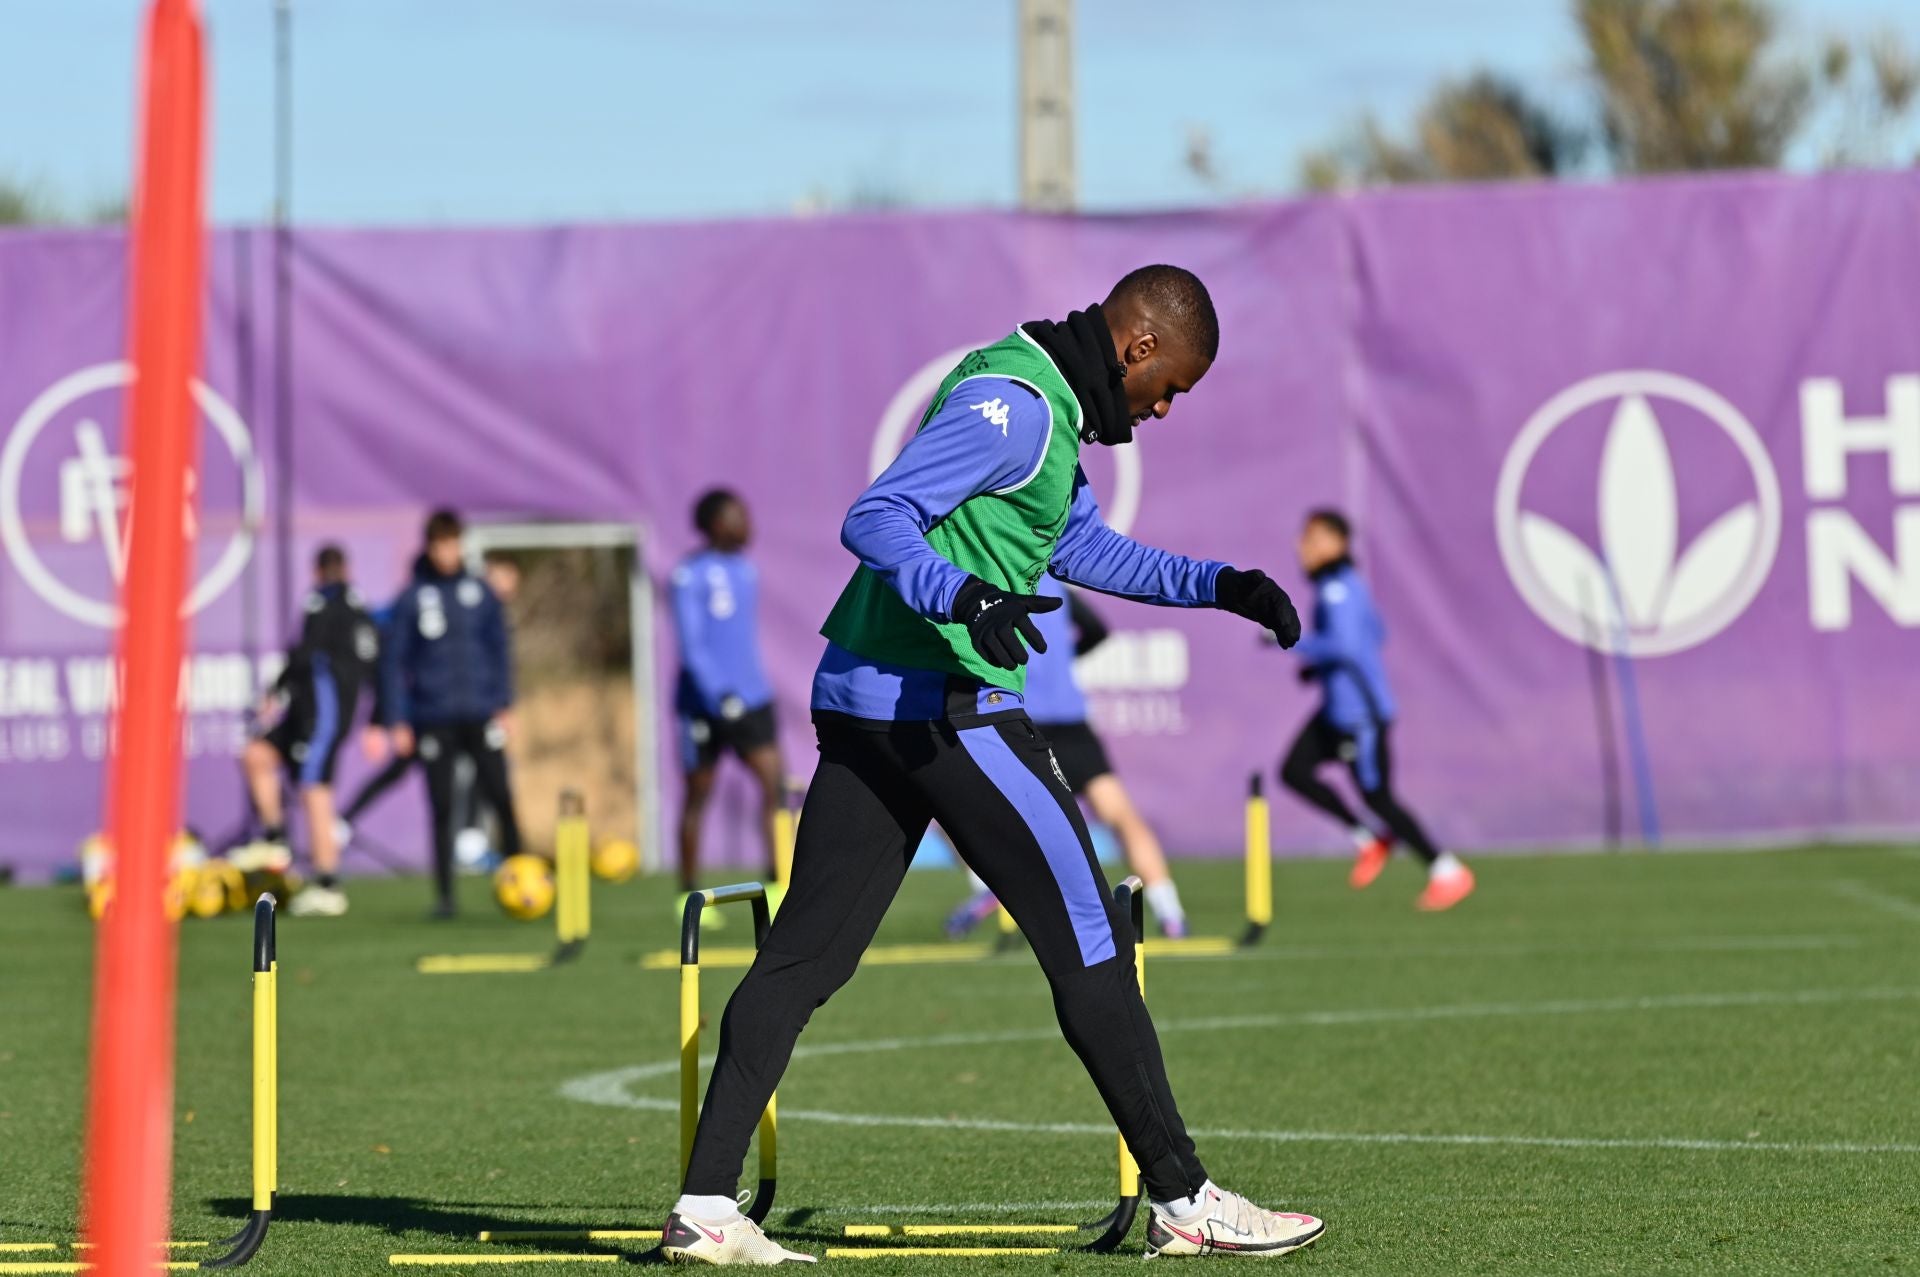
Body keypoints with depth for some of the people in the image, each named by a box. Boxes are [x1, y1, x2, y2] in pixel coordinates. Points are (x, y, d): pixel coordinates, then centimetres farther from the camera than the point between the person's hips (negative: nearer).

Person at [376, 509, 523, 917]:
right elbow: (394, 662, 1)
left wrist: (505, 703, 3)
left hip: (481, 715, 1)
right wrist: (398, 721, -3)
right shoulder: (411, 599, -1)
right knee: (442, 809, 3)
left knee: (501, 798, -8)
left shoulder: (479, 592, 4)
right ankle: (444, 894, 9)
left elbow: (500, 649, 10)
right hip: (434, 719, -1)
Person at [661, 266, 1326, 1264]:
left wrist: (1216, 585, 27)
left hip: (859, 697, 10)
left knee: (803, 953, 6)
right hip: (946, 704, -10)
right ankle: (1180, 1200, 1)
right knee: (1089, 942, -3)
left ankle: (704, 1205, 3)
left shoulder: (1043, 414, 20)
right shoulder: (1012, 405, -13)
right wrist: (964, 599, -35)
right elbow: (874, 519, -21)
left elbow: (1082, 547, 34)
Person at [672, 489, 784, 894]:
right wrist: (718, 694, -25)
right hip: (704, 703, -6)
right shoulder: (690, 575, -9)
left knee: (773, 781, -11)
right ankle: (689, 895, 14)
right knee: (698, 796, 4)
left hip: (750, 698, 6)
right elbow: (690, 643, -16)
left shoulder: (745, 569, 13)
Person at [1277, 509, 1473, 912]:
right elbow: (1375, 634, 23)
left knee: (1377, 797, -3)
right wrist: (1317, 663, 18)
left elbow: (1345, 645, -32)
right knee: (1294, 771, 7)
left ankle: (1447, 871, 7)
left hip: (1360, 710, -10)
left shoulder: (1339, 591, -20)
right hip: (1338, 708, 10)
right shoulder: (1336, 586, 11)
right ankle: (1367, 840, 14)